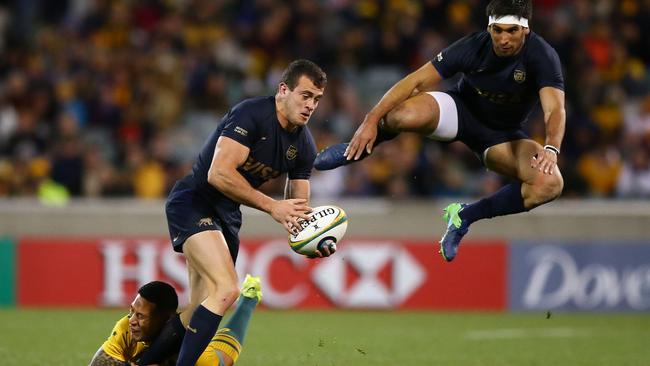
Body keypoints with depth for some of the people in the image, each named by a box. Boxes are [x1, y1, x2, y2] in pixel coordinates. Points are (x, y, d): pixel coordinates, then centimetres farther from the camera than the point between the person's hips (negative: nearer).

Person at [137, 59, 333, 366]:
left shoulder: (304, 145, 4)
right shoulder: (251, 114, -20)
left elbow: (298, 210, 10)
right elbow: (219, 174, -28)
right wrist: (272, 207, -27)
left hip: (227, 215, 9)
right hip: (193, 203, -9)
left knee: (201, 312, 8)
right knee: (226, 290, -27)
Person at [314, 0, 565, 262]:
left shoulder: (541, 56, -25)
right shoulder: (473, 47, -22)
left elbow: (555, 109, -37)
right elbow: (417, 81, -20)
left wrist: (551, 149, -58)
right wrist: (372, 119, -28)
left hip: (503, 136, 1)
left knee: (551, 184, -29)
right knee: (402, 114, -35)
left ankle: (464, 217, -13)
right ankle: (357, 149, 2)